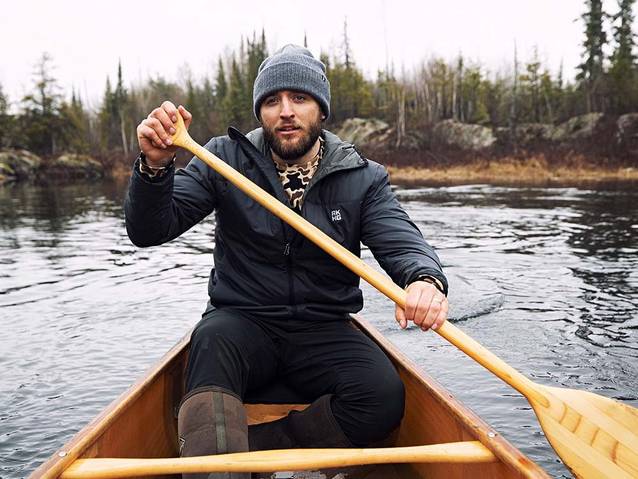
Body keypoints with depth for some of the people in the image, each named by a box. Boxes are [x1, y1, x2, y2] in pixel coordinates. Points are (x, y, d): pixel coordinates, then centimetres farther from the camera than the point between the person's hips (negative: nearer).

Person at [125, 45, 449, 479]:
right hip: (242, 324, 0)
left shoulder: (363, 178, 2)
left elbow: (402, 243, -10)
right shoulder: (225, 160, 0)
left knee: (383, 397, -26)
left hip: (323, 333, 1)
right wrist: (155, 165, -26)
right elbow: (150, 231, -5)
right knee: (212, 339, -34)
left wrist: (424, 279, -36)